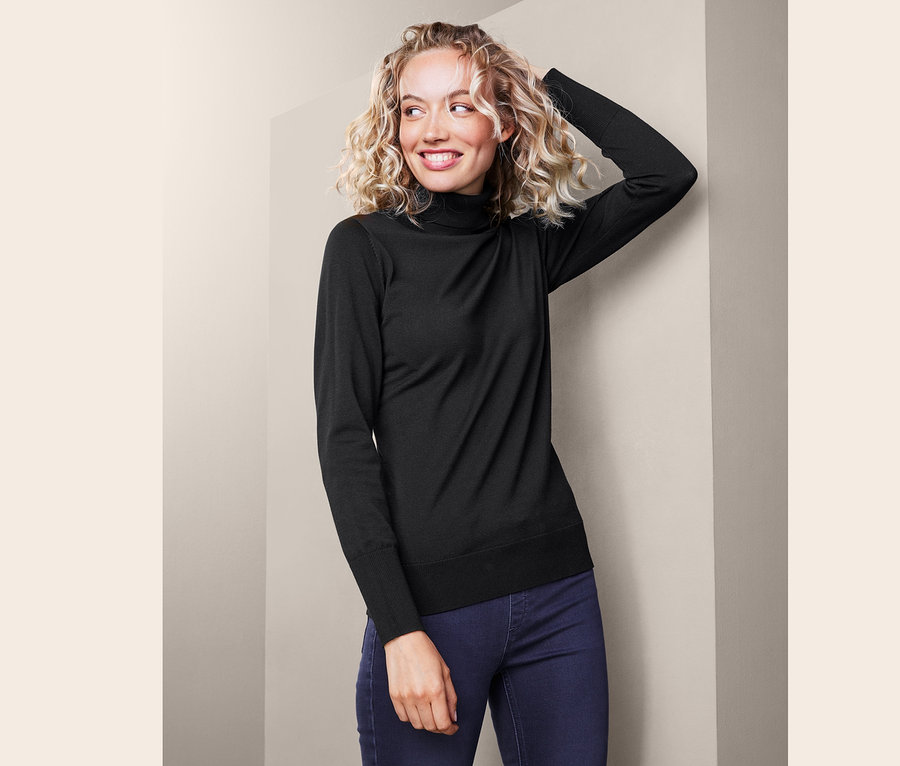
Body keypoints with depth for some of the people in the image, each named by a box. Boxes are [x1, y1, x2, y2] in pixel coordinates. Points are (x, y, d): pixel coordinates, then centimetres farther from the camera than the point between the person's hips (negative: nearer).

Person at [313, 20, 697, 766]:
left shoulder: (530, 245, 9)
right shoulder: (365, 246, -3)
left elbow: (668, 173, 6)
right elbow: (344, 440, -9)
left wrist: (544, 80, 6)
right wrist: (398, 628, -16)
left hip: (556, 586, 4)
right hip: (428, 599, -4)